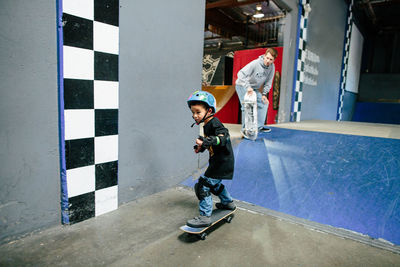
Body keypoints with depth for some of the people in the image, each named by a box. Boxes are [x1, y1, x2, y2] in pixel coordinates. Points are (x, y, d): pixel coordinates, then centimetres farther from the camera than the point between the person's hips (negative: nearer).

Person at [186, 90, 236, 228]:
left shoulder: (215, 123, -20)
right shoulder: (207, 125, 9)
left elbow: (222, 138, -36)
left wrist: (205, 141, -47)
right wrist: (201, 147, 5)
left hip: (222, 163, -10)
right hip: (219, 161, 10)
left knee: (203, 186, -9)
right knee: (214, 184, 29)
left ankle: (205, 217, -1)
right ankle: (228, 203, 50)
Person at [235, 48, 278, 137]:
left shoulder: (272, 67, -8)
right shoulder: (255, 63, -26)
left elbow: (268, 82, 0)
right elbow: (241, 74, -32)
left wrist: (264, 94, -12)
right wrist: (247, 86, -42)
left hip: (254, 88, 7)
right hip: (242, 86, -7)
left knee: (264, 103, 3)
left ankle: (259, 126, 14)